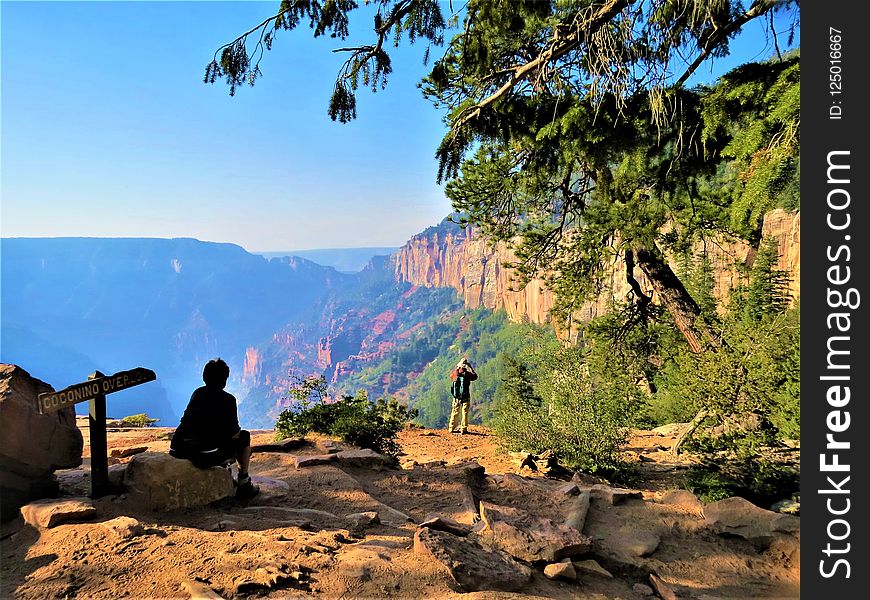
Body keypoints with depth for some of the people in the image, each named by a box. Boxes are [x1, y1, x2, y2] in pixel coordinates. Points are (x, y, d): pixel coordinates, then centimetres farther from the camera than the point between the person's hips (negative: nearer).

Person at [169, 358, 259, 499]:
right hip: (207, 457, -7)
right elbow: (233, 433, -3)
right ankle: (244, 485, 23)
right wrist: (237, 431, 23)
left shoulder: (197, 393, 15)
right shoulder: (227, 399, -3)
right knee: (245, 437, 17)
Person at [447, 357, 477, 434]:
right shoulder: (467, 374, -11)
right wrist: (470, 367, 9)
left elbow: (451, 374, 23)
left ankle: (451, 428, 18)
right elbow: (475, 376, 8)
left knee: (455, 412, 13)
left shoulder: (455, 374, -2)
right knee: (464, 413, 2)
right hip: (465, 397, -3)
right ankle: (463, 429, 1)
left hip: (456, 397, 4)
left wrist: (458, 365, 22)